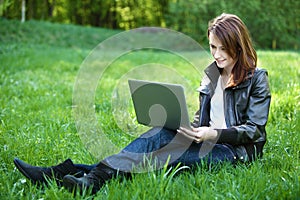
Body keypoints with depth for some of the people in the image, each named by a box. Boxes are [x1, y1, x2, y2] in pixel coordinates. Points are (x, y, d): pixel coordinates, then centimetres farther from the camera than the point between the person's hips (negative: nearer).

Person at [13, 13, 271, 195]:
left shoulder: (257, 79, -2)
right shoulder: (210, 74, 15)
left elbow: (253, 130, -8)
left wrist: (214, 134, -22)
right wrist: (192, 128, -5)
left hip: (238, 150, -4)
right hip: (210, 142, 5)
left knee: (175, 150, -33)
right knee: (161, 133, -26)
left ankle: (95, 179, -48)